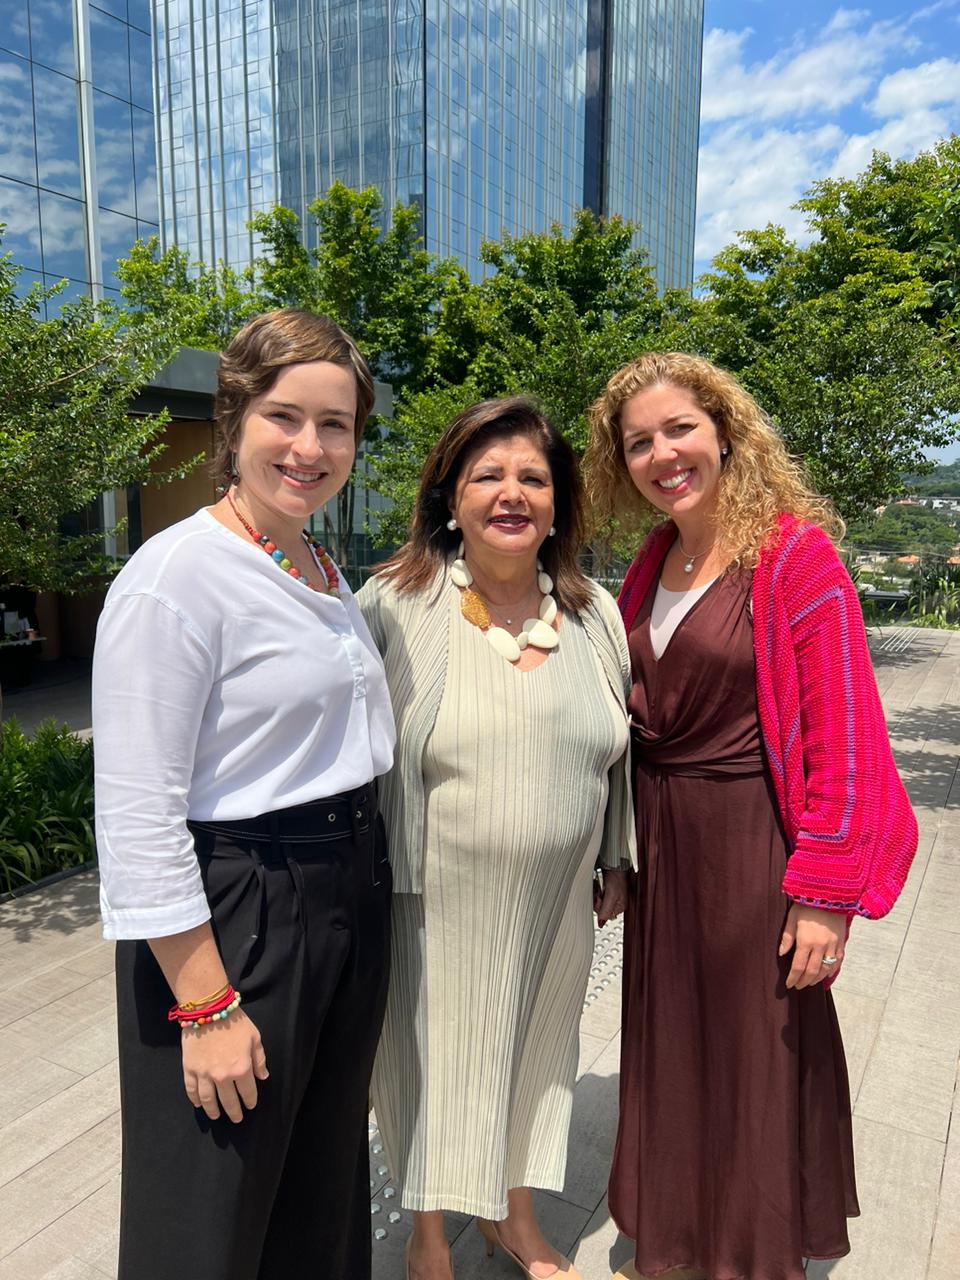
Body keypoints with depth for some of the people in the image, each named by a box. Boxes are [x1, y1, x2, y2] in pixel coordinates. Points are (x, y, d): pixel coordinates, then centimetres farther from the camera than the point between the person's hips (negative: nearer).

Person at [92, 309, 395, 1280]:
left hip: (350, 897, 8)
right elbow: (137, 816, -19)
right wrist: (207, 1006, -18)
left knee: (324, 1194, 24)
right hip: (232, 913, -7)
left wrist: (365, 872, 16)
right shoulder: (176, 574, -17)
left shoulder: (325, 573, 9)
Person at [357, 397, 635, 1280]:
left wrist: (619, 862, 14)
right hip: (435, 902, -3)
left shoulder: (597, 614, 0)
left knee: (531, 1054, 22)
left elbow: (620, 749, 10)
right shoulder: (394, 605, -13)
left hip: (553, 906, 4)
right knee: (435, 1061, 15)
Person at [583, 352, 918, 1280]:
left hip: (752, 843, -6)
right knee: (667, 1045, 20)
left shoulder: (797, 553, -13)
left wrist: (826, 893, -16)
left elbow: (842, 740, -15)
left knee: (758, 1054, 11)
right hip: (660, 843, 7)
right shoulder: (651, 567, 6)